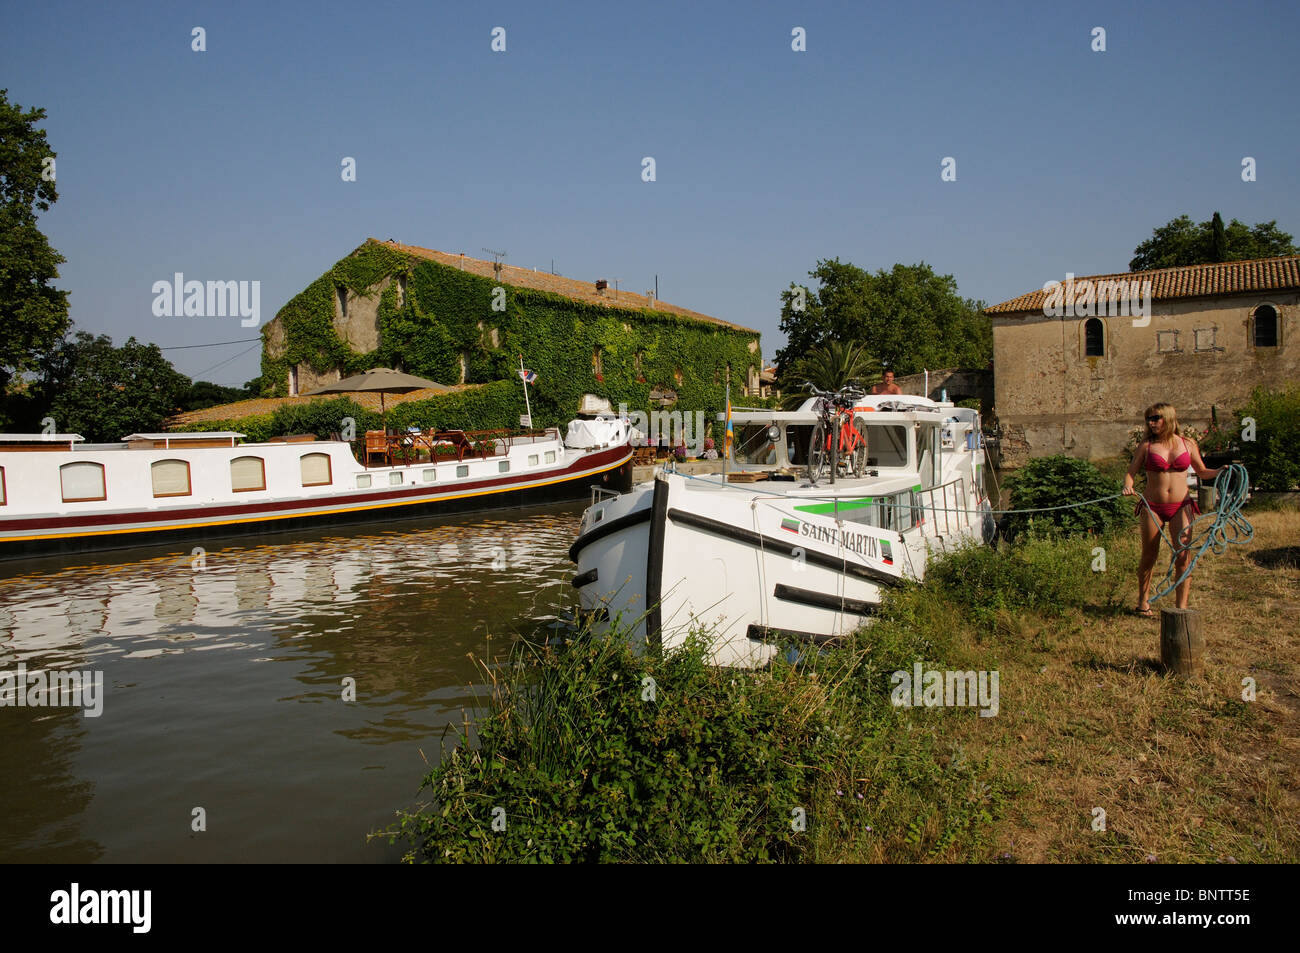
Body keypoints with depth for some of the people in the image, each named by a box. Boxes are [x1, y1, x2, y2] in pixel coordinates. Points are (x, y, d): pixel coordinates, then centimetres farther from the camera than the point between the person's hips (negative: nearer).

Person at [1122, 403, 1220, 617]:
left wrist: (1220, 472, -3)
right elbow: (1130, 472, 0)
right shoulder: (1146, 446, 1)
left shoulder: (1188, 445, 6)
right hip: (1152, 507, -1)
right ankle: (1143, 602, 22)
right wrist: (1128, 486, -21)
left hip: (1181, 506, 1)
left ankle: (1181, 606, 2)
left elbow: (1202, 472, 17)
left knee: (1183, 556, -6)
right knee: (1149, 557, 5)